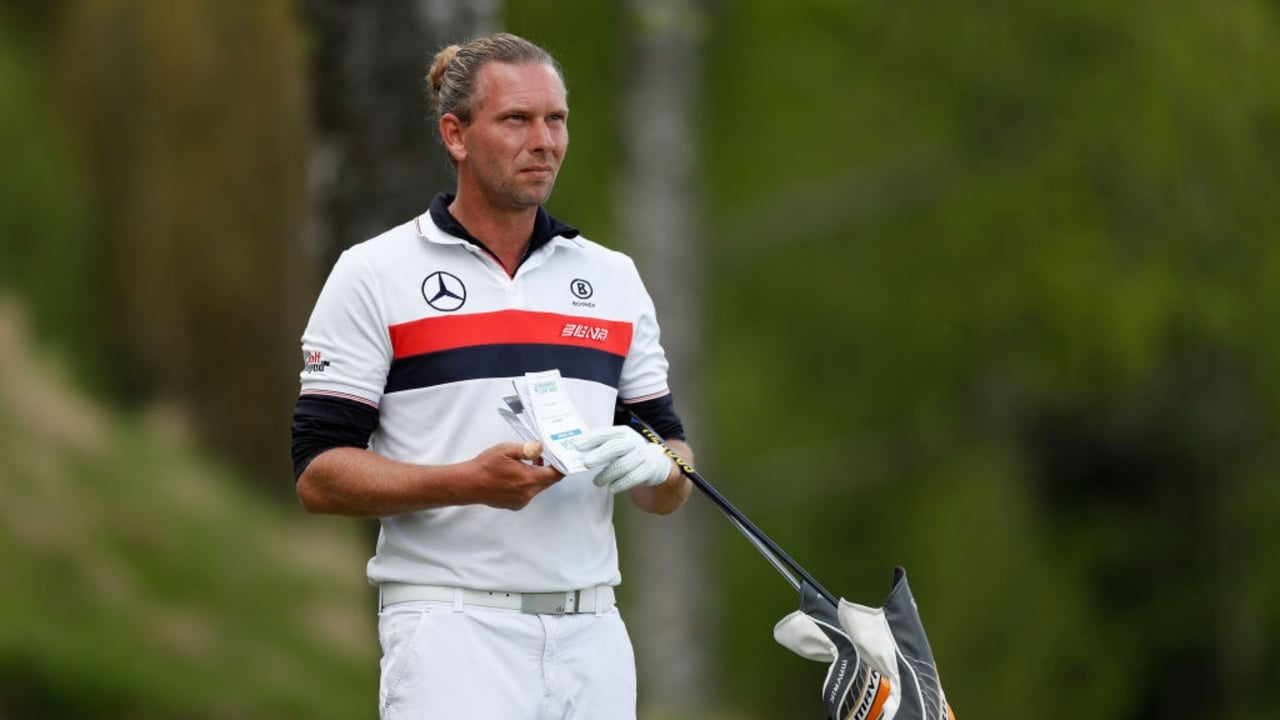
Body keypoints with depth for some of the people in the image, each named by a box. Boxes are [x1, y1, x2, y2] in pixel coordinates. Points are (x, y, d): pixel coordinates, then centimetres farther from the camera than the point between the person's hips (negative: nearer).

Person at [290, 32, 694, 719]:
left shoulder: (615, 279, 15)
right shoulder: (374, 275, 1)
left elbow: (670, 491, 17)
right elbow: (319, 474, -4)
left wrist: (652, 465, -8)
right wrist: (470, 482, -17)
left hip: (592, 636, 5)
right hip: (450, 631, -5)